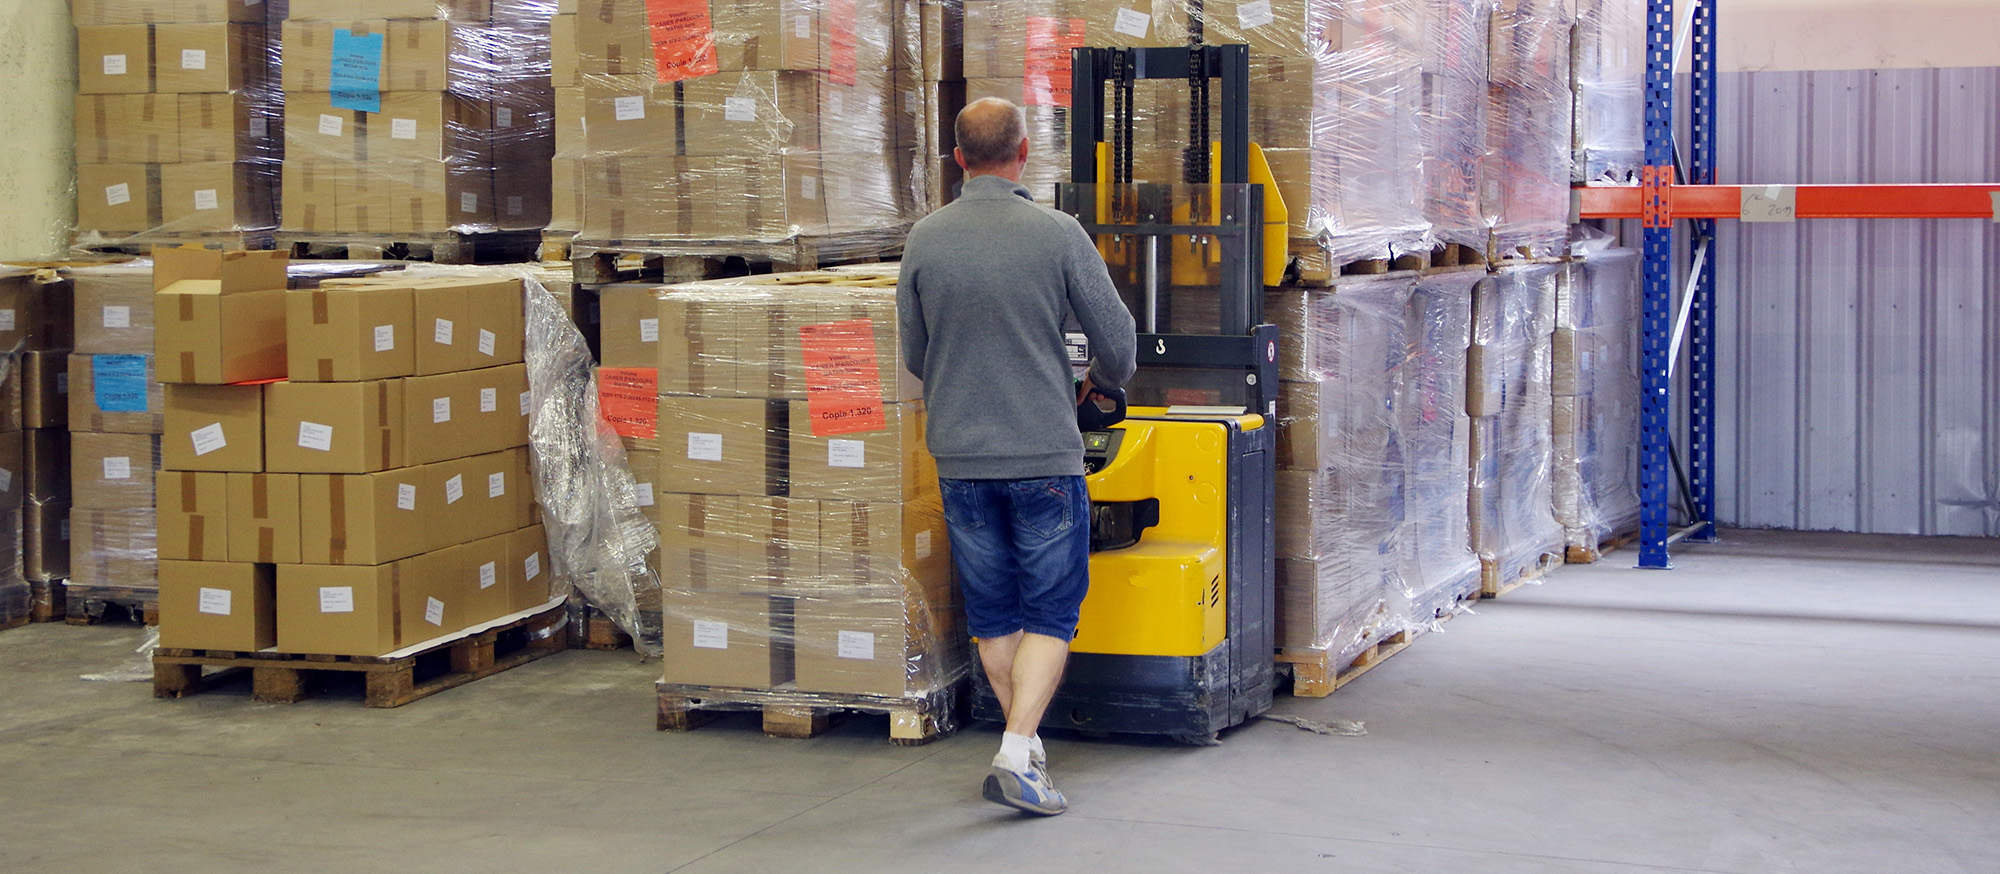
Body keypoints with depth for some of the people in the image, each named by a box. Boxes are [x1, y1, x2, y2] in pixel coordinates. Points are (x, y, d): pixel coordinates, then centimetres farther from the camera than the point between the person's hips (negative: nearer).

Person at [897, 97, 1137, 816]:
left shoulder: (925, 240, -2)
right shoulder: (1058, 235, -9)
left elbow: (915, 356, 8)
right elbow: (1117, 343, -3)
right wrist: (1101, 380, 21)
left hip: (961, 456, 3)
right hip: (1046, 454, -3)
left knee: (992, 614, 15)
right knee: (1049, 613, 4)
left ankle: (1026, 746, 24)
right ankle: (1017, 756, -8)